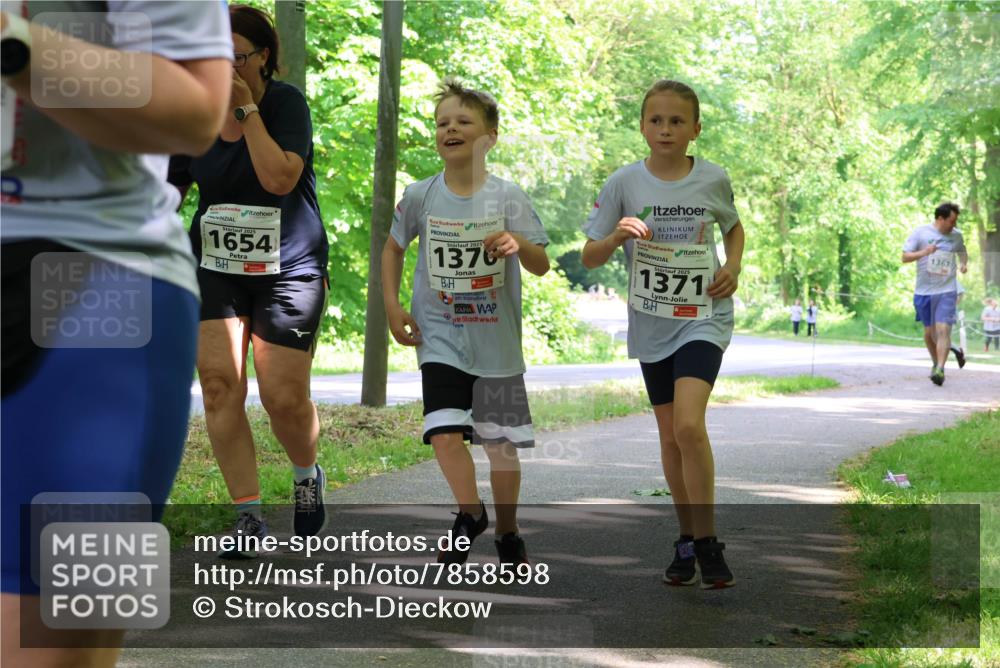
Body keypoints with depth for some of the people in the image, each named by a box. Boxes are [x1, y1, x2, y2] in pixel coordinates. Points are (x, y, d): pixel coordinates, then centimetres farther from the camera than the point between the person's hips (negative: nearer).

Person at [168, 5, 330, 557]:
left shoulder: (286, 103, -8)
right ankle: (248, 516, -2)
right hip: (215, 269, 3)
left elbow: (279, 178, -23)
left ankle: (307, 476, 30)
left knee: (284, 397, -3)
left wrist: (247, 109, -20)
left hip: (289, 268, -3)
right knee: (219, 385, -10)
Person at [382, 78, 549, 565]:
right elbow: (393, 248, 13)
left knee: (502, 443, 8)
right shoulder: (419, 196, -3)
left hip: (497, 340, 0)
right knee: (445, 433, -15)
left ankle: (506, 531, 27)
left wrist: (519, 244, -30)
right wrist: (392, 307, 4)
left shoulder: (507, 197, -7)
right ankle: (470, 513, 10)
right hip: (440, 338, 0)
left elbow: (542, 266, -8)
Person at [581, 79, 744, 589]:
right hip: (651, 322, 2)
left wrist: (733, 266, 0)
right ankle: (686, 538, 24)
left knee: (689, 424, -20)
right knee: (670, 436, 10)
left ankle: (707, 542, -10)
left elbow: (733, 226, 19)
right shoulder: (625, 183, -3)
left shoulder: (713, 180, -2)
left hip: (703, 316, -2)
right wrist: (616, 236, -20)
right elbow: (589, 258, 1)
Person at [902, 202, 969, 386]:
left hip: (947, 290, 0)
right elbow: (905, 257, -4)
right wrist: (924, 252, -21)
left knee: (943, 329, -16)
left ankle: (940, 369, -22)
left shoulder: (956, 235, 7)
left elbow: (962, 252, 27)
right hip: (924, 291, 0)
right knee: (929, 331, 10)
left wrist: (963, 263, 4)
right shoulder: (920, 233, -2)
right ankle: (936, 363, 31)